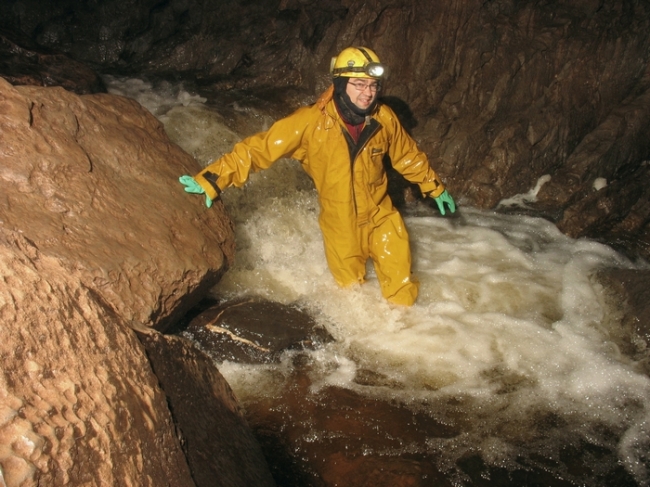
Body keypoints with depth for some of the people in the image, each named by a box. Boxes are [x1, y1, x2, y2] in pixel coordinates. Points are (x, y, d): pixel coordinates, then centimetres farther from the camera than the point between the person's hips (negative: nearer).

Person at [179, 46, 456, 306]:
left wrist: (436, 188, 17)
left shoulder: (384, 119, -13)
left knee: (402, 291, 9)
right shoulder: (312, 122, -23)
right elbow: (260, 148, -23)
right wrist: (210, 181, -30)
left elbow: (409, 156, 5)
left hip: (381, 218, 2)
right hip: (340, 227, -1)